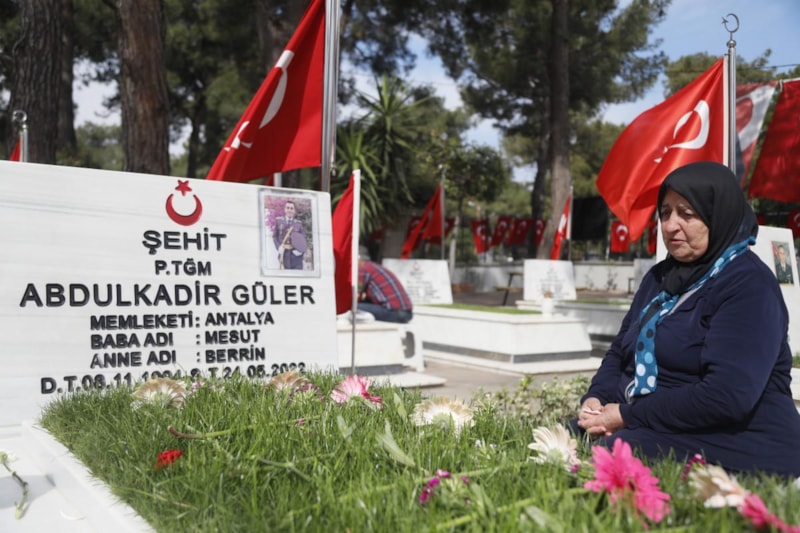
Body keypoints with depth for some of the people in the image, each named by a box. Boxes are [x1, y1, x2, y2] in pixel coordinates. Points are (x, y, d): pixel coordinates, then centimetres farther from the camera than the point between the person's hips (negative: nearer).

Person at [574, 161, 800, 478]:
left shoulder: (749, 286, -11)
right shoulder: (661, 276, 15)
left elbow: (727, 396, -23)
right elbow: (619, 353, 17)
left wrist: (628, 416, -19)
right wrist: (595, 399, -4)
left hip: (737, 445, -7)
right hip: (655, 426, 8)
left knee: (607, 458, -31)